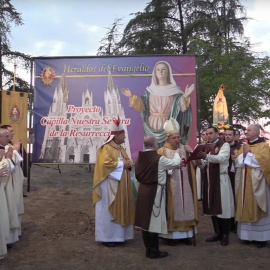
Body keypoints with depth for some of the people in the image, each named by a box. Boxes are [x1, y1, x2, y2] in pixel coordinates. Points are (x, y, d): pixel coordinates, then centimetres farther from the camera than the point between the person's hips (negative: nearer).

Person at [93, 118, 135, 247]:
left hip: (122, 185, 9)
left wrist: (128, 164, -5)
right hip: (110, 186, -9)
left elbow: (126, 161, 19)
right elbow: (105, 164, -24)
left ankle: (117, 234, 22)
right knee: (109, 211, -1)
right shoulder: (106, 148, -13)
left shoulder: (120, 148, 14)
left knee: (120, 209, 12)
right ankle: (107, 237, 8)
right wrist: (122, 164, -18)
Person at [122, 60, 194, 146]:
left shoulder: (174, 90, 5)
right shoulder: (150, 90, 10)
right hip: (152, 127, 2)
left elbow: (182, 106, -5)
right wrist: (132, 96, -10)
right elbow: (141, 106, 3)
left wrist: (185, 96, -23)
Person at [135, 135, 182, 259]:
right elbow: (176, 163, -2)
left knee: (146, 220, 12)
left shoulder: (140, 158, 2)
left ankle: (148, 249, 23)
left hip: (143, 190, 7)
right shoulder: (159, 159, -16)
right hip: (155, 191, -7)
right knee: (154, 221, 0)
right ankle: (154, 251, 9)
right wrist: (177, 153, 18)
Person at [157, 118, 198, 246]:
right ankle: (171, 235, 11)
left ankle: (186, 234, 18)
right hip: (171, 186, -4)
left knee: (186, 208, 8)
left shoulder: (185, 149, 9)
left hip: (185, 186, 4)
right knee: (173, 209, 2)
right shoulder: (162, 151, -4)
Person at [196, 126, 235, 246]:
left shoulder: (224, 145, -5)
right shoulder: (206, 147, 14)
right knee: (213, 207, 10)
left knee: (223, 207, -2)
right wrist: (200, 162, -14)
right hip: (209, 180, 6)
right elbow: (205, 165, 10)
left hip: (221, 179, -6)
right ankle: (217, 232, 21)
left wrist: (206, 156, -39)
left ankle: (225, 235, 9)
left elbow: (222, 158, -24)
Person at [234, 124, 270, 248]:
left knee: (258, 209, -1)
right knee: (246, 208, 7)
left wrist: (248, 154, -13)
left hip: (257, 183, -5)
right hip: (245, 183, 6)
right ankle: (249, 235, 16)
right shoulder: (244, 146, 14)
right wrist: (244, 154, -10)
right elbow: (237, 162, 8)